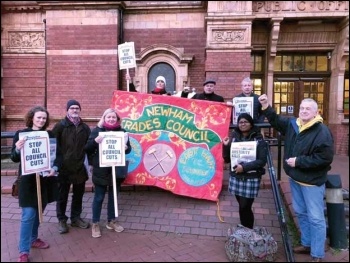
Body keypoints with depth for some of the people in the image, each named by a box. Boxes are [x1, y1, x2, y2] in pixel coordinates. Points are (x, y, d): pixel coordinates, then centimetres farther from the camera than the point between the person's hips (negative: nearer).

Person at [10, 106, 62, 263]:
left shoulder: (50, 135, 2)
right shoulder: (21, 134, -5)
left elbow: (58, 154, 2)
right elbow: (14, 158, -5)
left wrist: (55, 168, -15)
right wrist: (17, 149, -26)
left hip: (45, 179, 4)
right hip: (28, 180, -3)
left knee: (39, 213, 17)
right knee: (28, 215, -3)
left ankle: (33, 239, 36)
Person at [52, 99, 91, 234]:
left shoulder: (85, 127, 5)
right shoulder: (60, 125, -7)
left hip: (80, 166, 4)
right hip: (63, 167, -4)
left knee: (78, 194, 15)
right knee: (62, 195, 10)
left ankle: (76, 218, 32)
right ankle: (62, 220, 26)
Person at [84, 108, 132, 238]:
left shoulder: (122, 131, 4)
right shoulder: (97, 130, -3)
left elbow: (128, 148, 10)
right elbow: (87, 148, -5)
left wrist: (126, 148, -14)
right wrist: (95, 141, -25)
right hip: (101, 171, -3)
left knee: (113, 197, 16)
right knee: (99, 197, 7)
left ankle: (111, 221, 32)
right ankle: (95, 224, 23)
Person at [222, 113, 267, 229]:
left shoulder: (258, 139, -5)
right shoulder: (234, 137, 5)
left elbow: (262, 161, -10)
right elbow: (227, 159, 6)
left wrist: (244, 167, -20)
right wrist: (226, 146, -11)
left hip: (251, 179, -3)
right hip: (236, 177, 3)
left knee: (245, 207, -5)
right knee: (243, 207, 11)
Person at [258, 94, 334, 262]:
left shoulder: (322, 132, -19)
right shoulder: (292, 124, 2)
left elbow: (325, 158, -24)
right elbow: (276, 120, 19)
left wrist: (299, 161, -21)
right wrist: (266, 106, 5)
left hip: (312, 181, -7)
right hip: (295, 178, 8)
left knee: (315, 218, 3)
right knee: (300, 213, 20)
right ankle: (306, 244, 37)